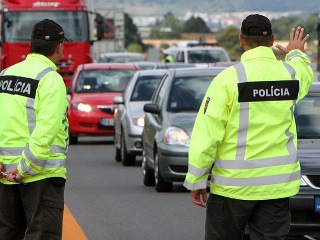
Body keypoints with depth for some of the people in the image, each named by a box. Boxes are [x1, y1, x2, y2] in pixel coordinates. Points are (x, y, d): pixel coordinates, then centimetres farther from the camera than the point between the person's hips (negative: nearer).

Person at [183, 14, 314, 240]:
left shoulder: (230, 77, -11)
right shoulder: (291, 73, 1)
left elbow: (206, 134, -12)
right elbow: (305, 72, 30)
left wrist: (196, 181, -4)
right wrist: (296, 53, 53)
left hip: (233, 183, -3)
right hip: (277, 184, 3)